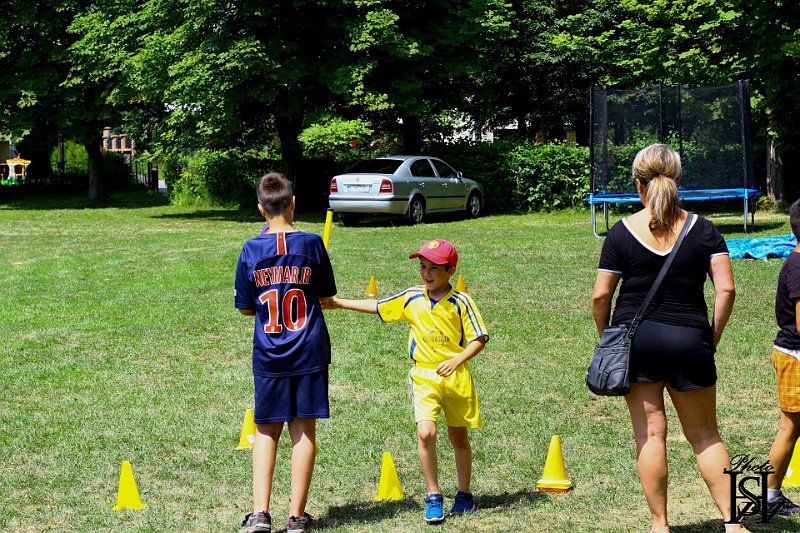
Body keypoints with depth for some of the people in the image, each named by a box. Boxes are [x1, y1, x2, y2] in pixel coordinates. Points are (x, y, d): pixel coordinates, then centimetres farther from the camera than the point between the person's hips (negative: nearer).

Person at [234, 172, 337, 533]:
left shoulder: (252, 250, -5)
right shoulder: (311, 243, -6)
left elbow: (245, 307, 2)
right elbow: (326, 296, 4)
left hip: (268, 355, 0)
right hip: (310, 353, 0)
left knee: (267, 431, 11)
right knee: (303, 429, 7)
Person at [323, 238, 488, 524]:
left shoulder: (461, 302, -8)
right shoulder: (411, 299, 2)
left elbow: (479, 338, -6)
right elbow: (377, 307, 15)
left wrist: (457, 360, -21)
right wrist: (339, 303, 16)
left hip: (455, 376, -1)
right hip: (423, 376, 1)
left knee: (459, 437, 11)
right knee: (425, 433, -17)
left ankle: (464, 494, 29)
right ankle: (433, 496, -4)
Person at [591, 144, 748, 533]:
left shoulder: (622, 232, -4)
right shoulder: (703, 230, -2)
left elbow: (600, 296, -5)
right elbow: (726, 289, -8)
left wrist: (606, 338, 10)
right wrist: (712, 339, 3)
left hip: (634, 339, 0)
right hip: (688, 340, 1)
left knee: (650, 433, 6)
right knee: (704, 435, 12)